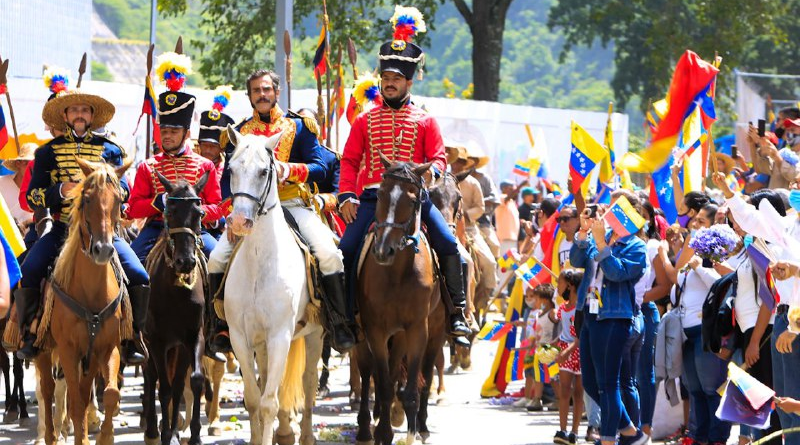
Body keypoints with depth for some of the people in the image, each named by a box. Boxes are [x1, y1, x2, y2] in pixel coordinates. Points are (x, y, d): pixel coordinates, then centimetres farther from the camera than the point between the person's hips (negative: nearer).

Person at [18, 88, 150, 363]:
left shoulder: (110, 150, 13)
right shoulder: (48, 152, 12)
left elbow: (123, 191, 5)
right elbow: (33, 196, 5)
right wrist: (61, 190, -14)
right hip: (62, 230, 0)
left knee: (139, 277, -18)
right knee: (26, 275, -22)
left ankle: (132, 340, -3)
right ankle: (29, 337, -4)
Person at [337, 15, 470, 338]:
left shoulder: (425, 121, 12)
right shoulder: (365, 121, 14)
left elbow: (438, 157, 8)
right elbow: (350, 160, 10)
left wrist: (431, 172, -16)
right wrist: (346, 196, -4)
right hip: (372, 198, 1)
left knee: (448, 244, -17)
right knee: (346, 250, -16)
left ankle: (457, 313, -9)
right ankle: (345, 314, -6)